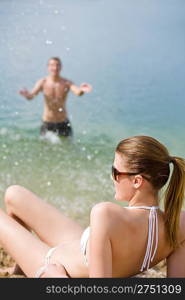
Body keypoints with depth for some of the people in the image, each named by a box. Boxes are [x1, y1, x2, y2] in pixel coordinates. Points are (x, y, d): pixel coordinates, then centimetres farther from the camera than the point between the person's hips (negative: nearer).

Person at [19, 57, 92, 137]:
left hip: (63, 124, 0)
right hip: (47, 124, 0)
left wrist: (81, 90, -49)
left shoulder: (66, 82, -7)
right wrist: (27, 94, -42)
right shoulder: (43, 82, -6)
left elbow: (77, 92, -24)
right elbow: (31, 96, -18)